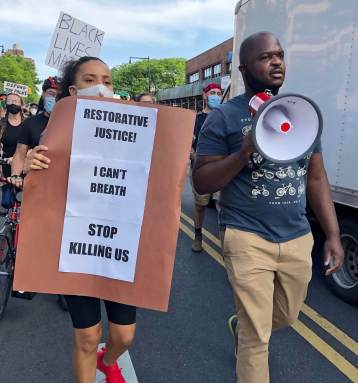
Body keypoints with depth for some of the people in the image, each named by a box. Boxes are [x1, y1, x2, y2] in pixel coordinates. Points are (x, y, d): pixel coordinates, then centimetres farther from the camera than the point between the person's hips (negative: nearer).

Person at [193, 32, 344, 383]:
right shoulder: (224, 116, -6)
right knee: (257, 338, 2)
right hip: (248, 239, -5)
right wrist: (246, 151, -22)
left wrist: (333, 235, 6)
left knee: (286, 317, 24)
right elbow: (201, 182, -9)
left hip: (298, 239, 6)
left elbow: (316, 179, 11)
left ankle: (242, 325, 54)